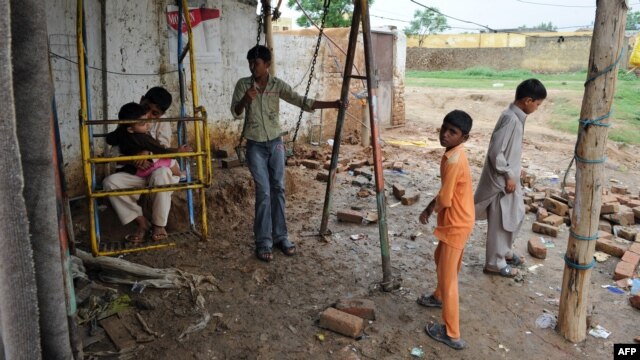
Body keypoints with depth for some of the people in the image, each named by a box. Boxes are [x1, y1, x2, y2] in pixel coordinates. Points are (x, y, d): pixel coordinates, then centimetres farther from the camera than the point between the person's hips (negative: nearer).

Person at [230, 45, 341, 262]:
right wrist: (245, 100, -30)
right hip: (255, 146, -2)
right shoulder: (243, 84, -4)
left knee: (278, 189, 6)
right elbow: (235, 113, -8)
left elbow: (302, 102, -8)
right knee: (263, 192, -6)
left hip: (276, 143, 2)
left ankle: (280, 236, 17)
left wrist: (333, 104, -17)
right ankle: (263, 242, 3)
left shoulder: (278, 85, -2)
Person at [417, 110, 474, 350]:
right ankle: (440, 297, 55)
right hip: (457, 221, 10)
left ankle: (452, 334, 9)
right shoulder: (454, 154, 5)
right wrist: (430, 207, 9)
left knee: (448, 276, -1)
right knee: (440, 259, 30)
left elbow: (444, 200, -24)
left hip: (455, 224, -10)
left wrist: (430, 209, -3)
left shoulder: (453, 160, -27)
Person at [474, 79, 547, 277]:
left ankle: (505, 252, 41)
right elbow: (496, 152, -27)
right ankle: (495, 263, 19)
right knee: (499, 222, 4)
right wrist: (508, 176, -18)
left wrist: (512, 176, 19)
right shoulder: (511, 119, -25)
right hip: (502, 180, -10)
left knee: (515, 215, 23)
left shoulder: (516, 116, 7)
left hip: (510, 177, 10)